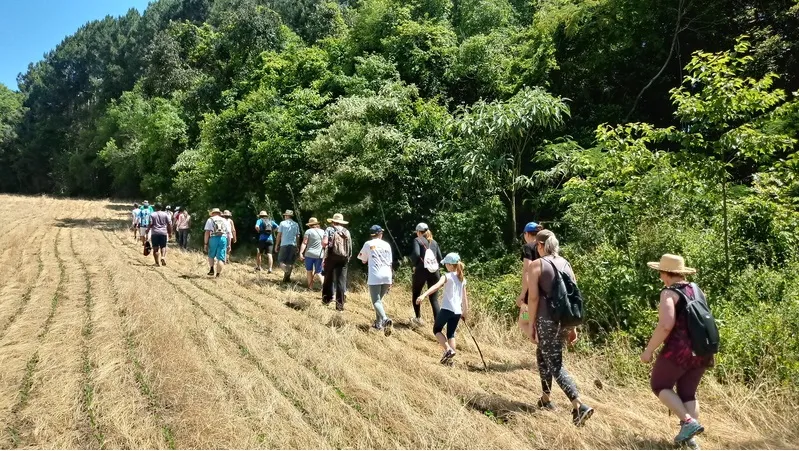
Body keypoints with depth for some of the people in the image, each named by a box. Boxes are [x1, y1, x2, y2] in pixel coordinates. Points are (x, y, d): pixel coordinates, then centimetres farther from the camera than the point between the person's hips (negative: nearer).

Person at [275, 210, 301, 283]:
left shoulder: (282, 223, -1)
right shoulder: (296, 224, 8)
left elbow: (279, 235, -1)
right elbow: (298, 236, 8)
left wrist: (277, 245, 6)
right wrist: (297, 246, 17)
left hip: (284, 245, -3)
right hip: (293, 245, 3)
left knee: (281, 260, 2)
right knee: (290, 262, 10)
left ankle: (286, 271, -24)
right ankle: (287, 277, 9)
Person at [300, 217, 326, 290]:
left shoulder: (308, 231, -2)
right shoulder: (323, 232, 9)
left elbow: (304, 243, -10)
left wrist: (301, 253, -13)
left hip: (309, 254, -2)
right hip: (319, 255, 2)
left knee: (309, 271, 13)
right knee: (319, 272, 7)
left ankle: (310, 288, 15)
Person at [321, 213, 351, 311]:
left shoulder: (330, 229, 1)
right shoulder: (347, 232, 11)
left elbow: (324, 242, -14)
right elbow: (350, 247, 9)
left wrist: (324, 246, 7)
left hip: (332, 257, -2)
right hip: (343, 258, 2)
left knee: (329, 278, 13)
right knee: (341, 281, 3)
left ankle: (327, 299, 19)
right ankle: (340, 304, 3)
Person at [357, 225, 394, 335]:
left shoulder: (368, 244, 5)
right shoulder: (386, 245, 13)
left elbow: (363, 260, 15)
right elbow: (390, 263, 14)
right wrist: (390, 280, 18)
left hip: (375, 276, -4)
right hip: (387, 276, 4)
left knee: (376, 301, -7)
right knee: (379, 299, 20)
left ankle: (385, 319, -31)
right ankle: (379, 323, 18)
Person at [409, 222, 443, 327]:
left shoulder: (417, 240, 0)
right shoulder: (434, 242, 15)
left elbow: (415, 254, -15)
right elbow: (440, 258, 10)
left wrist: (414, 264, 1)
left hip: (422, 270, -4)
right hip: (434, 272, 4)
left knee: (415, 295, 19)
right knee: (434, 299, 7)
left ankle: (418, 318, 21)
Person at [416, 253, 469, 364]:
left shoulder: (447, 276, -6)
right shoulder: (462, 279, 12)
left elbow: (436, 286, -24)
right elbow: (465, 297, 16)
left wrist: (424, 295, -35)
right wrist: (465, 311, 26)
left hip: (447, 308, -6)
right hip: (457, 311, 6)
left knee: (437, 330, 11)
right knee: (451, 334, 15)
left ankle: (448, 350, -7)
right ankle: (450, 359, 12)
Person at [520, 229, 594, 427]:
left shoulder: (537, 265, -7)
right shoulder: (566, 264, 10)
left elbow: (533, 297, -12)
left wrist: (532, 324, -4)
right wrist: (572, 326, 16)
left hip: (547, 320, -7)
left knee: (555, 364, 0)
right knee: (543, 355, 24)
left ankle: (579, 406, -13)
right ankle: (545, 399, 32)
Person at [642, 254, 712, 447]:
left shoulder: (669, 293, -13)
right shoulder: (697, 290, 12)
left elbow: (666, 325, -24)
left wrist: (649, 350, -16)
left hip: (679, 350, -8)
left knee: (659, 385, 12)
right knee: (687, 392, 18)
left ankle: (688, 422, -3)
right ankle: (690, 438, 14)